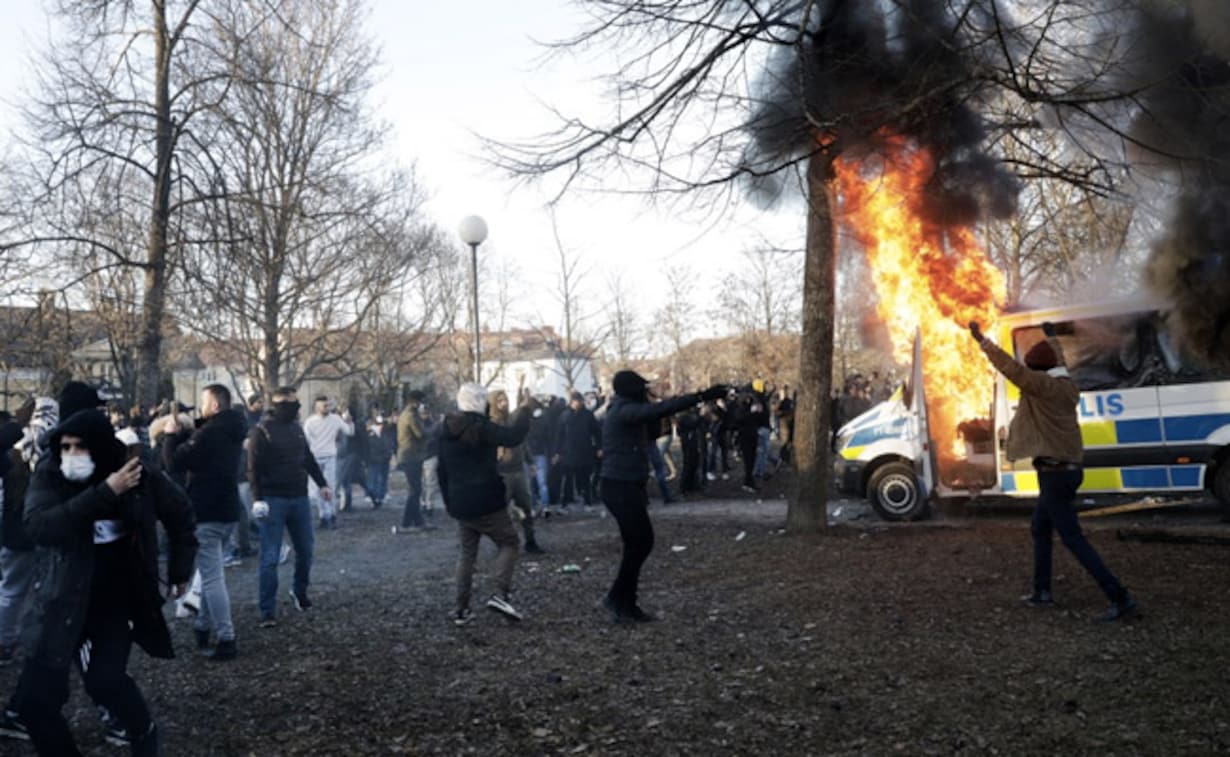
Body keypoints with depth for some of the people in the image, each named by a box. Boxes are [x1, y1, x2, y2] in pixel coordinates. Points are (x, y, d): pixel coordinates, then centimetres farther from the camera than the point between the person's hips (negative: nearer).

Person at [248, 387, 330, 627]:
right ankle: (268, 611, 2)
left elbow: (308, 458, 19)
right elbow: (254, 468, -13)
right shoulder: (261, 431, -9)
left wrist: (322, 484, 12)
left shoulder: (296, 428, 11)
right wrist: (258, 498, -21)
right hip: (273, 500, -6)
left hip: (299, 498, 6)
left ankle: (299, 591, 34)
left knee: (306, 548, 13)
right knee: (270, 557, -3)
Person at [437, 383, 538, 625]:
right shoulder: (480, 426, -14)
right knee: (508, 542, 6)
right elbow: (512, 437, -27)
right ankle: (501, 594, -11)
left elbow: (442, 469, 17)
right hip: (486, 501, -7)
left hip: (459, 503, 7)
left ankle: (461, 609, 12)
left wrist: (448, 499, 24)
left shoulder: (446, 429, 11)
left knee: (467, 553, 15)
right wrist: (525, 410, -14)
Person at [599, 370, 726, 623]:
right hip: (621, 487, -10)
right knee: (639, 543, -6)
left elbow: (651, 435, 22)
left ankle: (625, 605, 15)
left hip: (626, 487, 10)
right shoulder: (624, 411, -15)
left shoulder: (626, 411, 17)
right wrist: (701, 397, -29)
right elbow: (661, 409, -27)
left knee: (639, 543, 11)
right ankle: (619, 600, 2)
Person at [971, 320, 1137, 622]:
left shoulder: (1043, 385, -15)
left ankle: (1120, 599, -8)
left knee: (1073, 539, -7)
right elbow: (1060, 361, 30)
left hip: (1055, 473, -10)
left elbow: (1009, 367, -21)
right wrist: (1051, 338, 47)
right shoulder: (1066, 385, 10)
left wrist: (982, 340, -14)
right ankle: (1042, 591, 25)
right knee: (1040, 530, 20)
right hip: (1067, 469, 10)